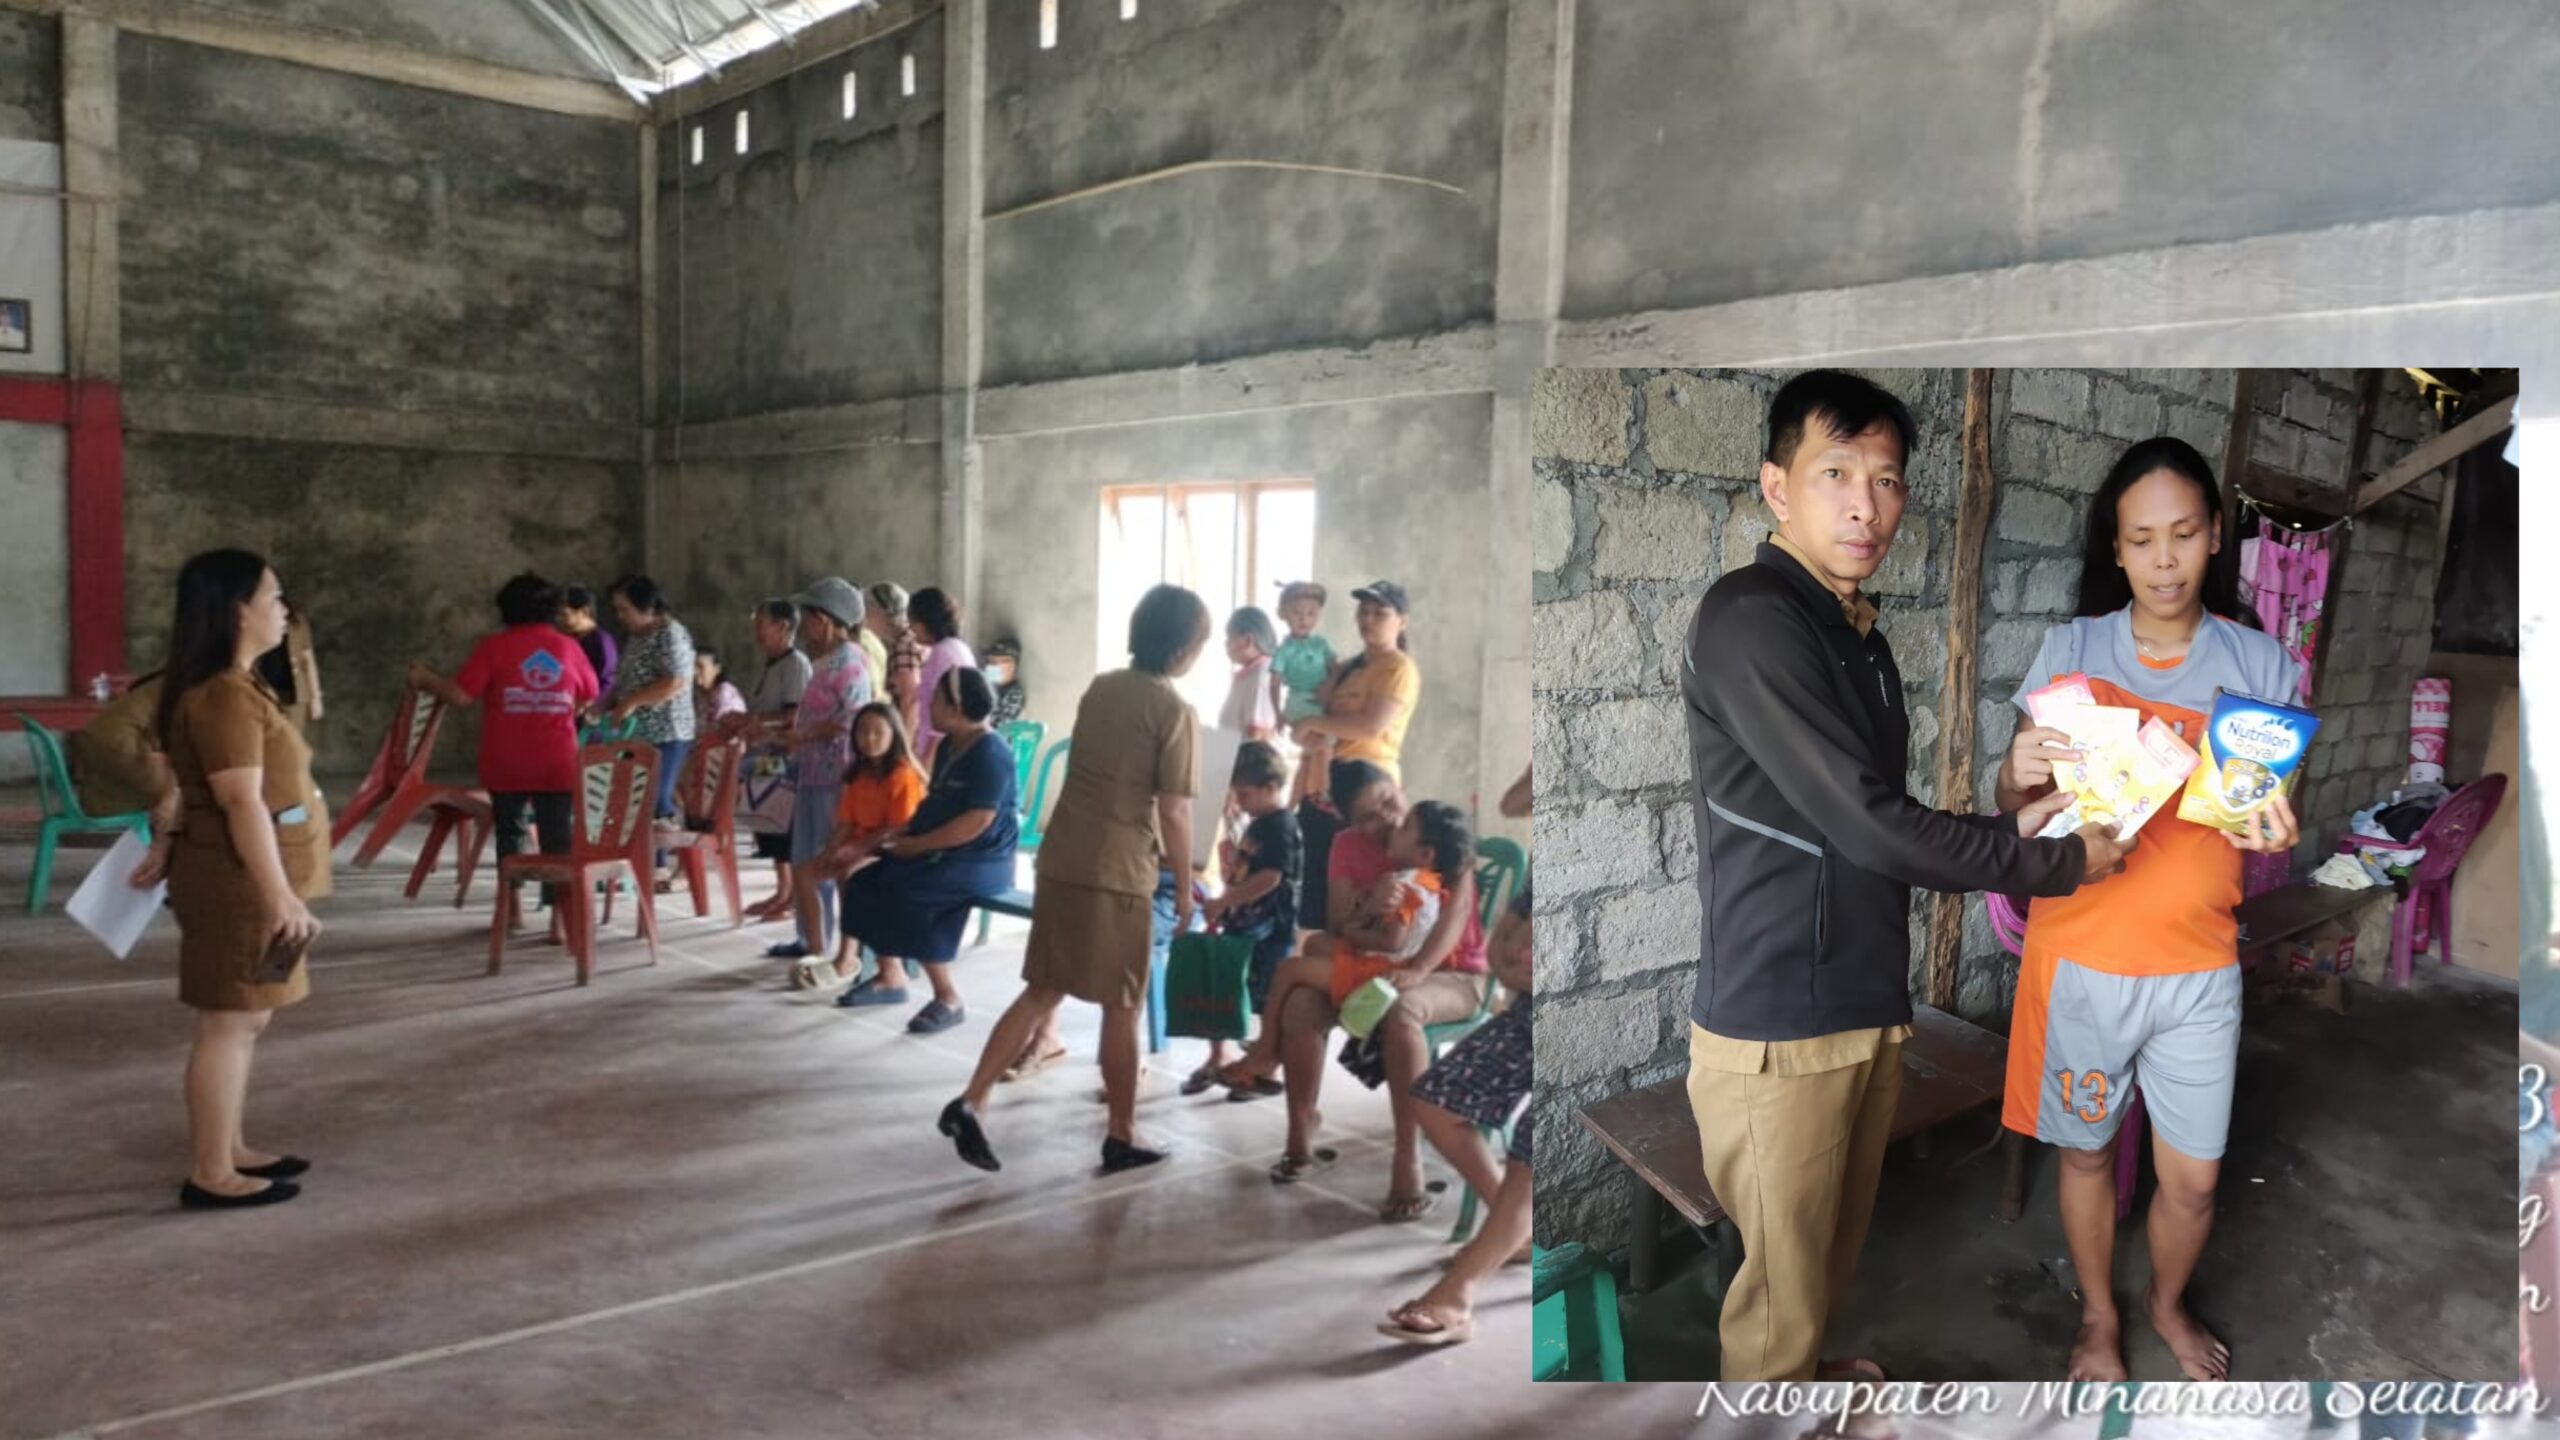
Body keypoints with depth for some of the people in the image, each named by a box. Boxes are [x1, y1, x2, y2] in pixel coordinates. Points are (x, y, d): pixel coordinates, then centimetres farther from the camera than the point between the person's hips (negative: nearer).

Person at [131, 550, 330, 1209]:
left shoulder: (233, 687, 13)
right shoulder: (225, 696, -20)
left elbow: (189, 781, 21)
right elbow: (243, 803, -25)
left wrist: (164, 846, 26)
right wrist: (281, 896, -25)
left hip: (247, 882, 10)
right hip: (238, 884, -10)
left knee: (246, 1020, 17)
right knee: (230, 1023, -3)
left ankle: (229, 1149, 27)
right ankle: (211, 1174, 5)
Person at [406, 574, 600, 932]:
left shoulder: (494, 645, -5)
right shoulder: (569, 647, 2)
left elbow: (461, 697, -9)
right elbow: (588, 700, 11)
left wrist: (425, 680, 7)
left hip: (507, 763, -1)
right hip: (558, 763, 1)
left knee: (509, 830, 18)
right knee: (558, 837, 3)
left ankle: (512, 907, 22)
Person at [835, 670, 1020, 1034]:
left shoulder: (991, 753, -19)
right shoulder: (949, 745, 13)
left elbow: (977, 822, -25)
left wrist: (917, 845, -21)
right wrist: (903, 831, 3)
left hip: (982, 860, -10)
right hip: (944, 853, 10)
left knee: (908, 895, -29)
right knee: (866, 882, 3)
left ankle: (948, 999, -17)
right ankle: (890, 977, 15)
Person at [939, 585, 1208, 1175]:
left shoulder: (1100, 688, 11)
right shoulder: (1176, 711, -10)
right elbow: (1173, 814, -12)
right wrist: (1184, 887, -1)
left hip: (1061, 860, 6)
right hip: (1120, 873, -6)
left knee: (1042, 991, 14)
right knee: (1122, 1009, 6)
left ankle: (971, 1102, 5)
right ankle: (1122, 1138, 17)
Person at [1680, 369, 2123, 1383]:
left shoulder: (1861, 637, 13)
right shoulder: (1750, 619, -15)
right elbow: (1868, 827, -18)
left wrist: (2008, 830, 8)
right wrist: (2055, 864, -8)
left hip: (1869, 1013, 9)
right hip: (1779, 1028, -8)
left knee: (1829, 1268, 19)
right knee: (1780, 1308, 1)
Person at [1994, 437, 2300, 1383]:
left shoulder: (2260, 664, -4)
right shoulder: (2070, 650, -6)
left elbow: (2278, 808, 1)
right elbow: (2015, 807, -4)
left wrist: (2276, 832, -23)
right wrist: (2021, 775, -28)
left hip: (2198, 966, 1)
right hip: (2080, 957, -1)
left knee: (2193, 1178, 12)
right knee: (2086, 1150, 15)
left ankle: (2169, 1303, 42)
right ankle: (2098, 1316, 40)